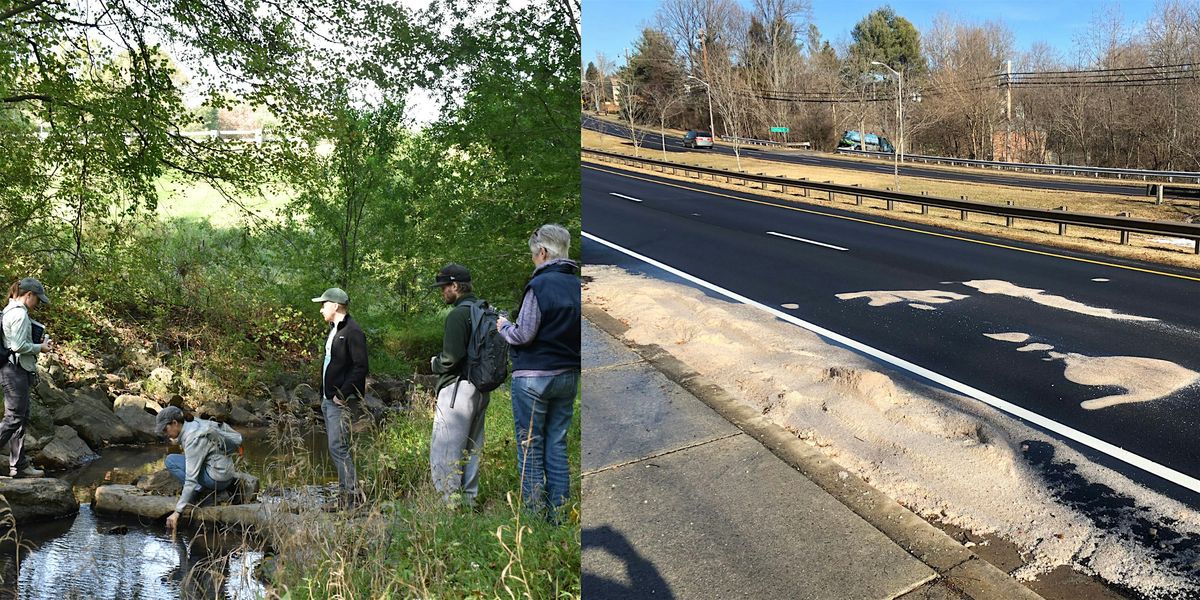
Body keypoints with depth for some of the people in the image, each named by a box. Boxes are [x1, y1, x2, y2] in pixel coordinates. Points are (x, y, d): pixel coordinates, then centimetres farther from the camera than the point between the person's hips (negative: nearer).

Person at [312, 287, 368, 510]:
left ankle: (352, 497, -6)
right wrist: (324, 395, 15)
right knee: (336, 449, 13)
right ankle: (345, 494, 20)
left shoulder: (352, 332, -13)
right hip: (328, 399, 10)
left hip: (341, 401, -10)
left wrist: (342, 395, -20)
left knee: (338, 448, -11)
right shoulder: (333, 331, 18)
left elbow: (360, 367, -20)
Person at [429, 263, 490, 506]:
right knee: (471, 451, 16)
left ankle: (450, 501, -4)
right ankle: (469, 499, 23)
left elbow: (451, 357, -21)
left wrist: (434, 363, 0)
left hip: (458, 387, -10)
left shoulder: (458, 314, -15)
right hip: (481, 389, 10)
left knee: (444, 454, -4)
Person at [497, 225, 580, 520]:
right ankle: (559, 513, 18)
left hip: (534, 376, -6)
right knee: (557, 444, 13)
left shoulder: (540, 284, -15)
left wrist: (504, 326, 3)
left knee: (530, 446, 3)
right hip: (569, 374, 7)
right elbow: (575, 331, 10)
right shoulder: (577, 285, 5)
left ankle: (535, 514, 6)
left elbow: (524, 335, -16)